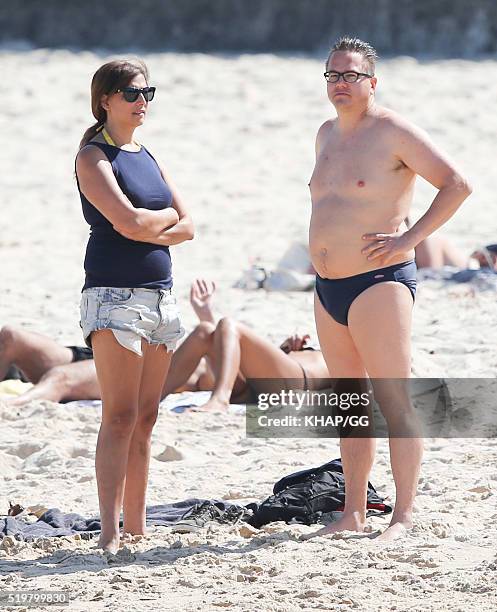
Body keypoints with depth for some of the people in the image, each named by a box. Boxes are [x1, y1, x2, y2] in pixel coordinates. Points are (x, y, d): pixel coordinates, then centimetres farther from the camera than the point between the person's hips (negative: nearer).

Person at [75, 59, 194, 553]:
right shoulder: (93, 156, -5)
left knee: (145, 418, 6)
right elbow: (129, 221, -18)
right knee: (120, 416, -13)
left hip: (159, 293, 7)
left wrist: (147, 230, -9)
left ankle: (136, 525, 9)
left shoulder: (148, 158, 18)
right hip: (114, 294, -7)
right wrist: (166, 217, 2)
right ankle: (109, 530, -15)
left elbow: (187, 228, 10)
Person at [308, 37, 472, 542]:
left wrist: (409, 238, -16)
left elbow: (457, 185, -13)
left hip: (378, 283, -8)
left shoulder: (393, 132, -9)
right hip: (328, 289, 8)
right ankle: (353, 514, 16)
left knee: (395, 402, -8)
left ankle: (403, 516, -8)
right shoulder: (327, 134, 15)